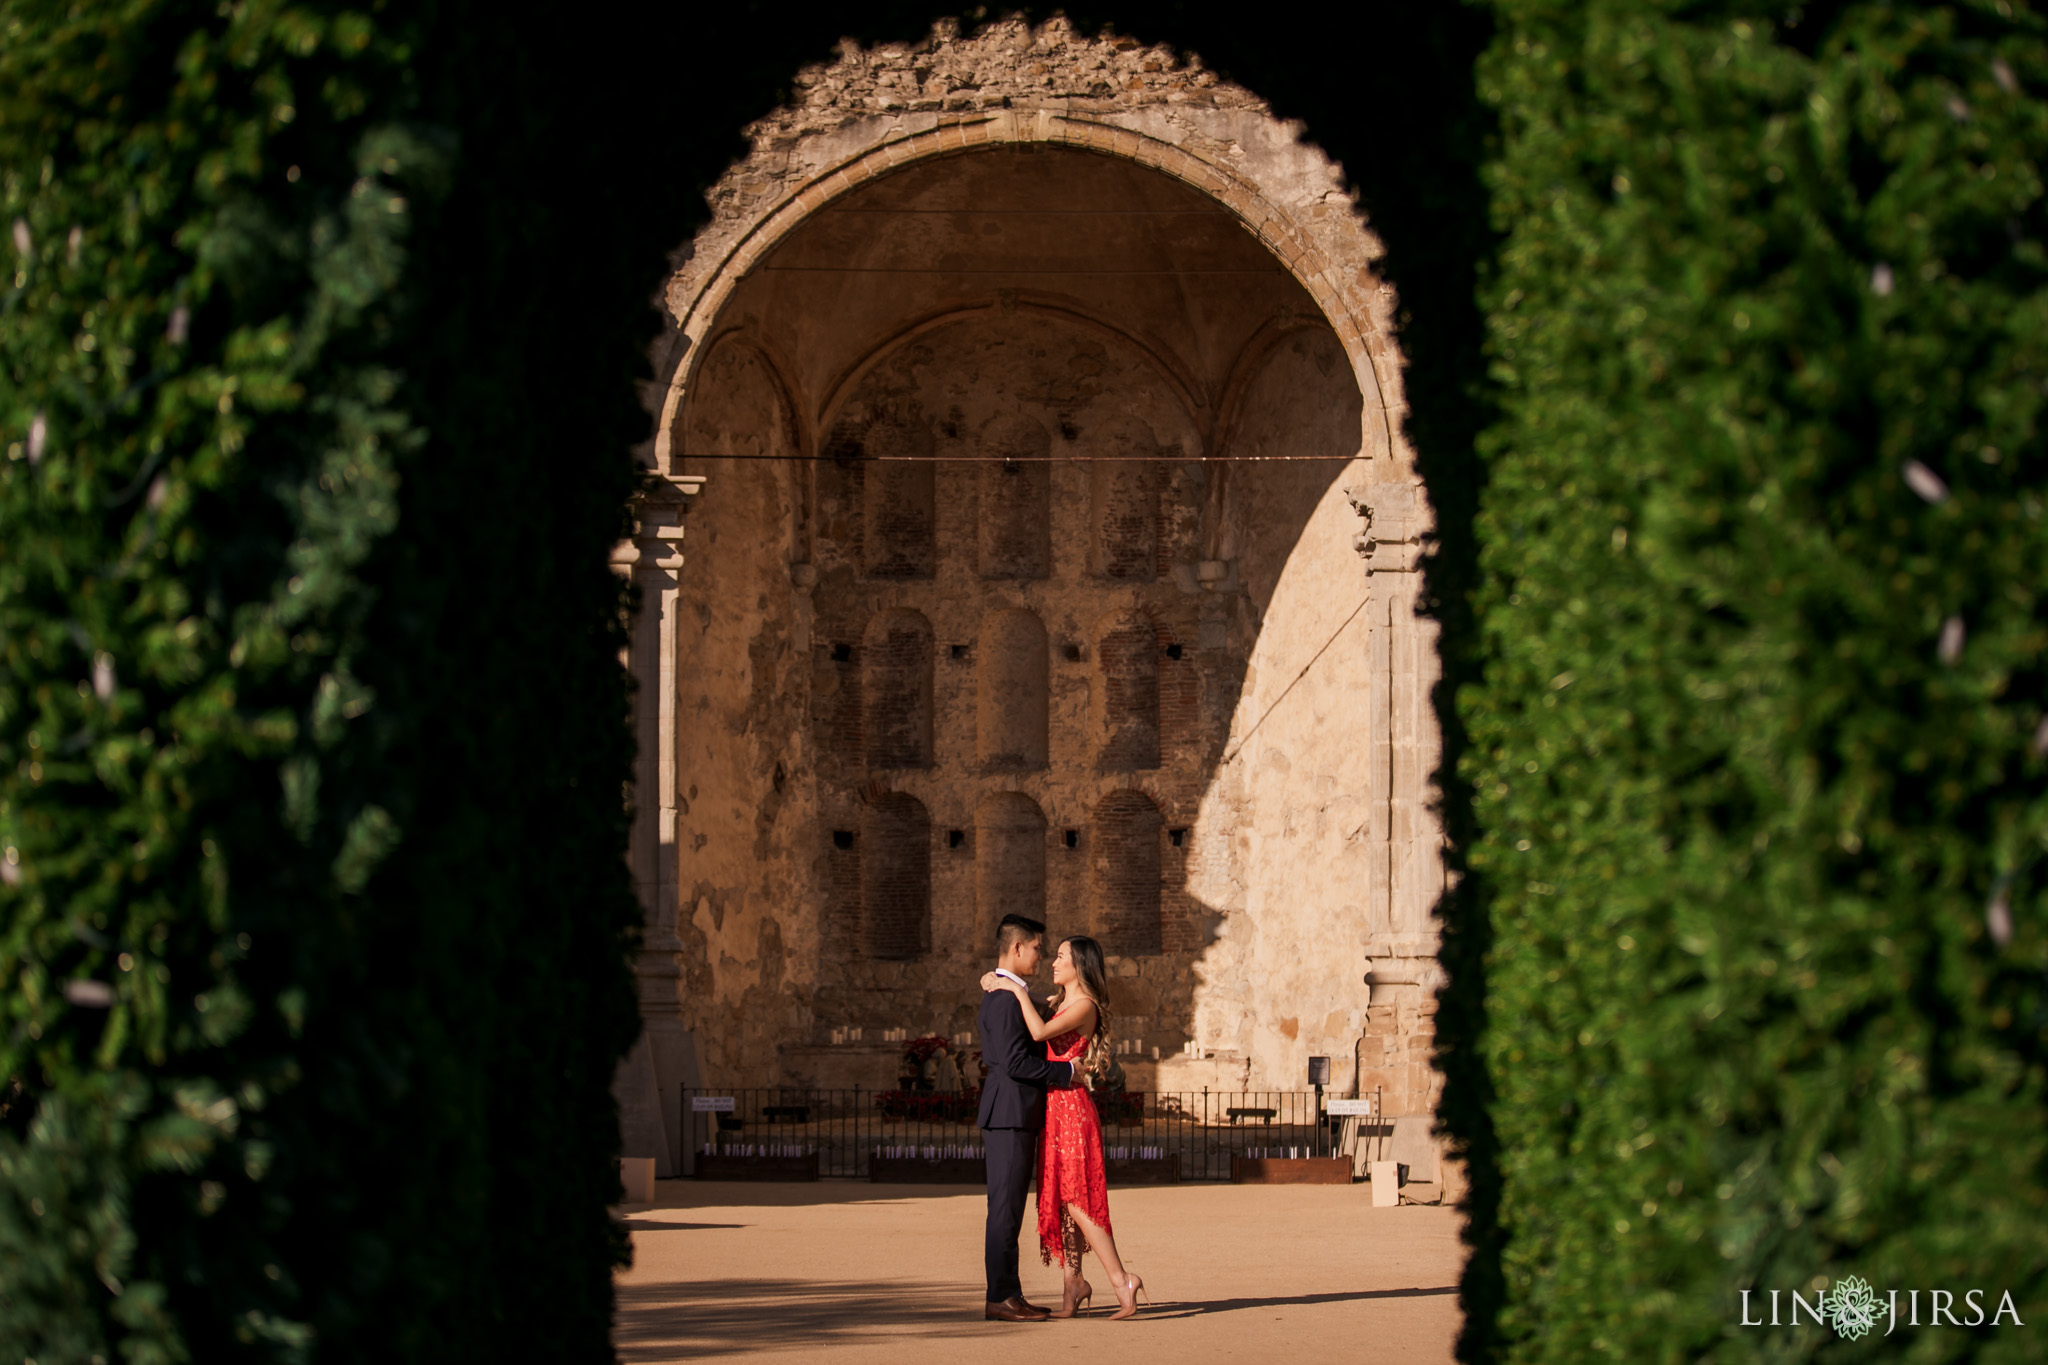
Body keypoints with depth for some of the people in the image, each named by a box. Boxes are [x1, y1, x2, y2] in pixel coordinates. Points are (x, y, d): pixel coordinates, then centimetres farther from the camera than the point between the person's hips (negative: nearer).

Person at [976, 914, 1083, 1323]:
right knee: (1005, 1207, -8)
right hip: (1010, 1115, -11)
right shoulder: (1006, 998, -15)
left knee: (1008, 1207, 11)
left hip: (1012, 1116, 11)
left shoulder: (1002, 994, 19)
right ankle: (1001, 1299, -8)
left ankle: (1007, 1294, 14)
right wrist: (1067, 1071, -13)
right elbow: (1015, 1063, -21)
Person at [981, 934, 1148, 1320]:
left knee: (1076, 1201, -11)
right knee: (1059, 1198, 9)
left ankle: (1121, 1281, -12)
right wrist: (995, 981, 10)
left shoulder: (1085, 1006, -11)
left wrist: (1018, 990, -16)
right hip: (1053, 1108, 9)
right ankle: (1073, 1281, 14)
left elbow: (1040, 1032, -26)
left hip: (1071, 1108, -9)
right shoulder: (1057, 1002, 15)